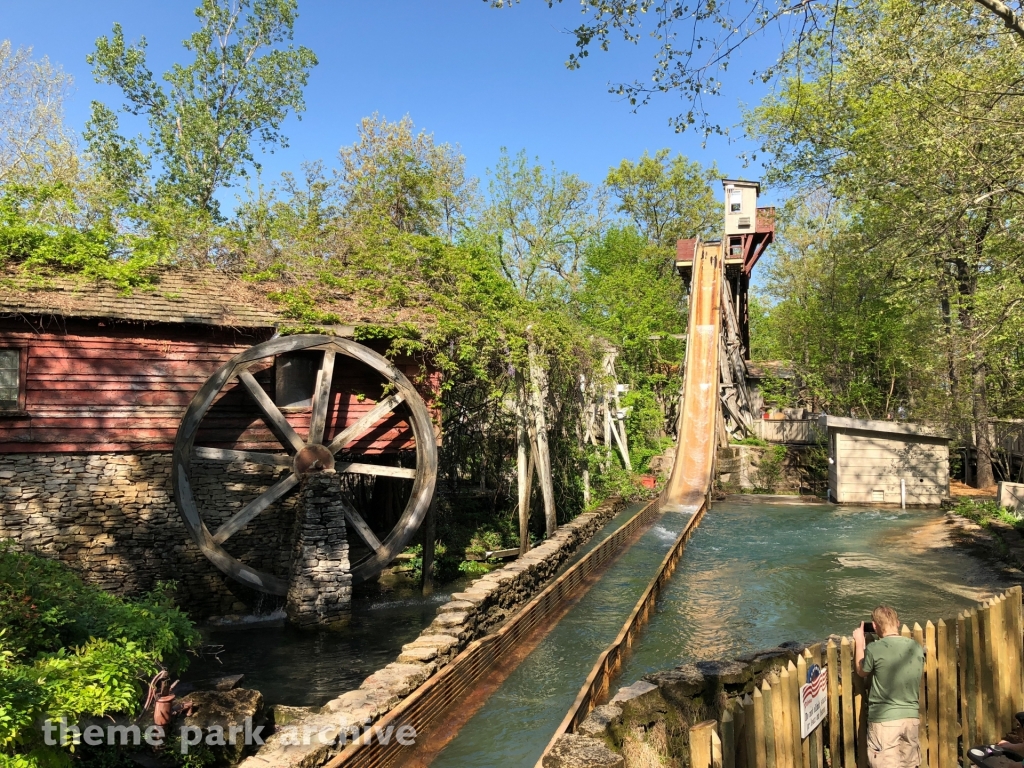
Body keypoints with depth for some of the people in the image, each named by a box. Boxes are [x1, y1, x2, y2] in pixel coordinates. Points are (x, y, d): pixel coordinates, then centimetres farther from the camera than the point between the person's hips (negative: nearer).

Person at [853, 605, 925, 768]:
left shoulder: (874, 649, -15)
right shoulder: (917, 648, -1)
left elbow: (861, 671, 6)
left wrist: (859, 642, 15)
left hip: (884, 719, -5)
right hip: (911, 718, 5)